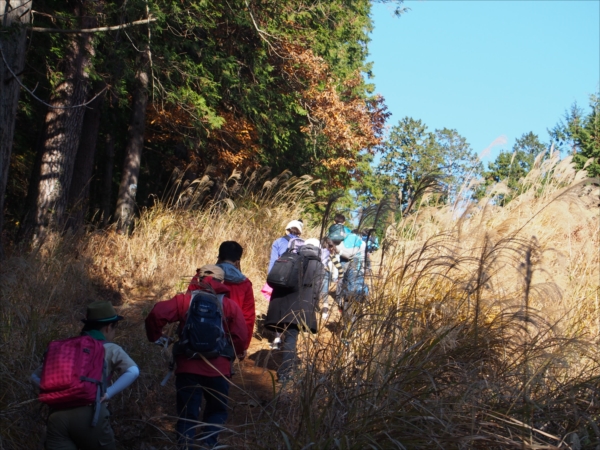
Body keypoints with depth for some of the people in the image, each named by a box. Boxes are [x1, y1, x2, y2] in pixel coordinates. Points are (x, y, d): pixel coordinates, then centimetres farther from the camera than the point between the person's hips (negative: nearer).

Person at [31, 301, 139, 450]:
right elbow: (133, 371, -7)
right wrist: (108, 393, -6)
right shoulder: (110, 348, 10)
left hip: (57, 415, 3)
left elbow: (36, 376, 24)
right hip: (89, 414, -3)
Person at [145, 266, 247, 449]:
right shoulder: (230, 305, 2)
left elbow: (156, 314, -9)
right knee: (217, 411, 19)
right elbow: (241, 337, -5)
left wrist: (155, 336, 7)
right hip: (218, 370, 0)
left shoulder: (185, 300, 2)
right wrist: (236, 354, 14)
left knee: (187, 414, 11)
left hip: (188, 367, 0)